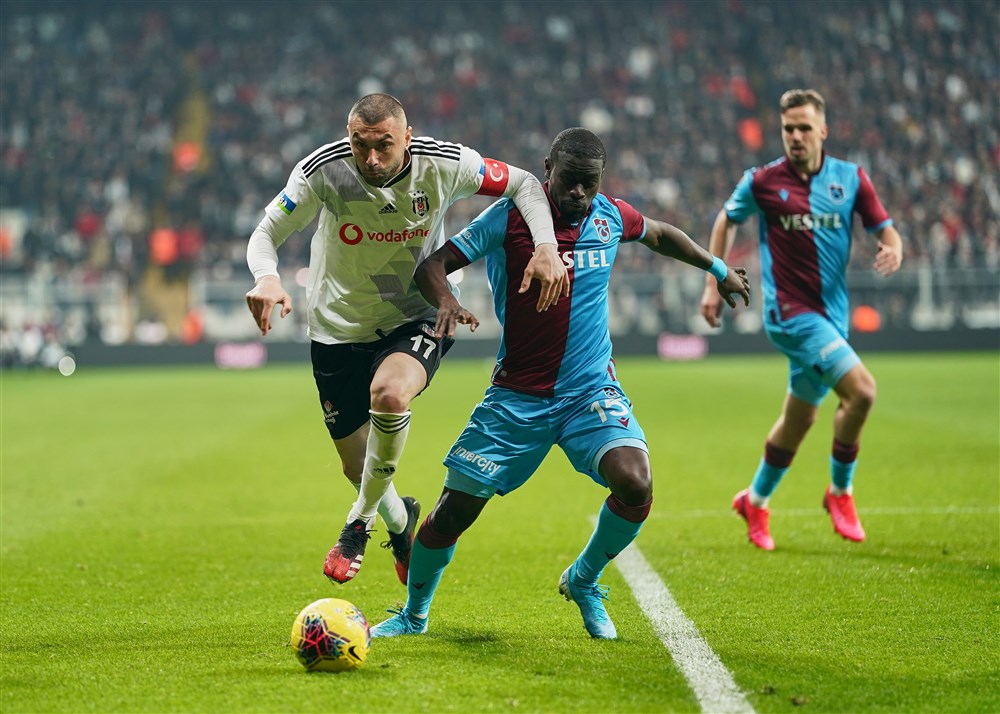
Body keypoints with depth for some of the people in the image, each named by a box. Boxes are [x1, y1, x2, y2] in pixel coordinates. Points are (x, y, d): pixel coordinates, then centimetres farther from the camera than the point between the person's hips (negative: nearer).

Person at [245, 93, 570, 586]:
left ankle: (361, 519, -10)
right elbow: (266, 233, -12)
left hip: (416, 319, -1)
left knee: (389, 393, -34)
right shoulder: (323, 171, -21)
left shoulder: (443, 165, -19)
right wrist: (267, 278, -36)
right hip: (339, 327, 1)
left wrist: (546, 246, -22)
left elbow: (524, 184, -5)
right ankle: (400, 522, 45)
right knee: (357, 466, 8)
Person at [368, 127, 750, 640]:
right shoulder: (508, 218, -9)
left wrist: (718, 269, 33)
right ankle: (413, 614, 23)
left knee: (635, 484, -24)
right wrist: (446, 301, -33)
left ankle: (583, 582, 5)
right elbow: (432, 265, -11)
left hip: (592, 390, 2)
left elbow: (660, 235, 25)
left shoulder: (610, 217, 2)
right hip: (517, 397, -2)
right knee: (456, 507, -4)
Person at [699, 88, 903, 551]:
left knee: (799, 417, 14)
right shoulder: (762, 181, -4)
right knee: (861, 389, -21)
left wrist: (892, 250, -18)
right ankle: (840, 491, -2)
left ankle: (755, 501, 36)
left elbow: (885, 230, 5)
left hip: (832, 313, 5)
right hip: (790, 310, -5)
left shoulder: (851, 178, 3)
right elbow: (727, 220, 12)